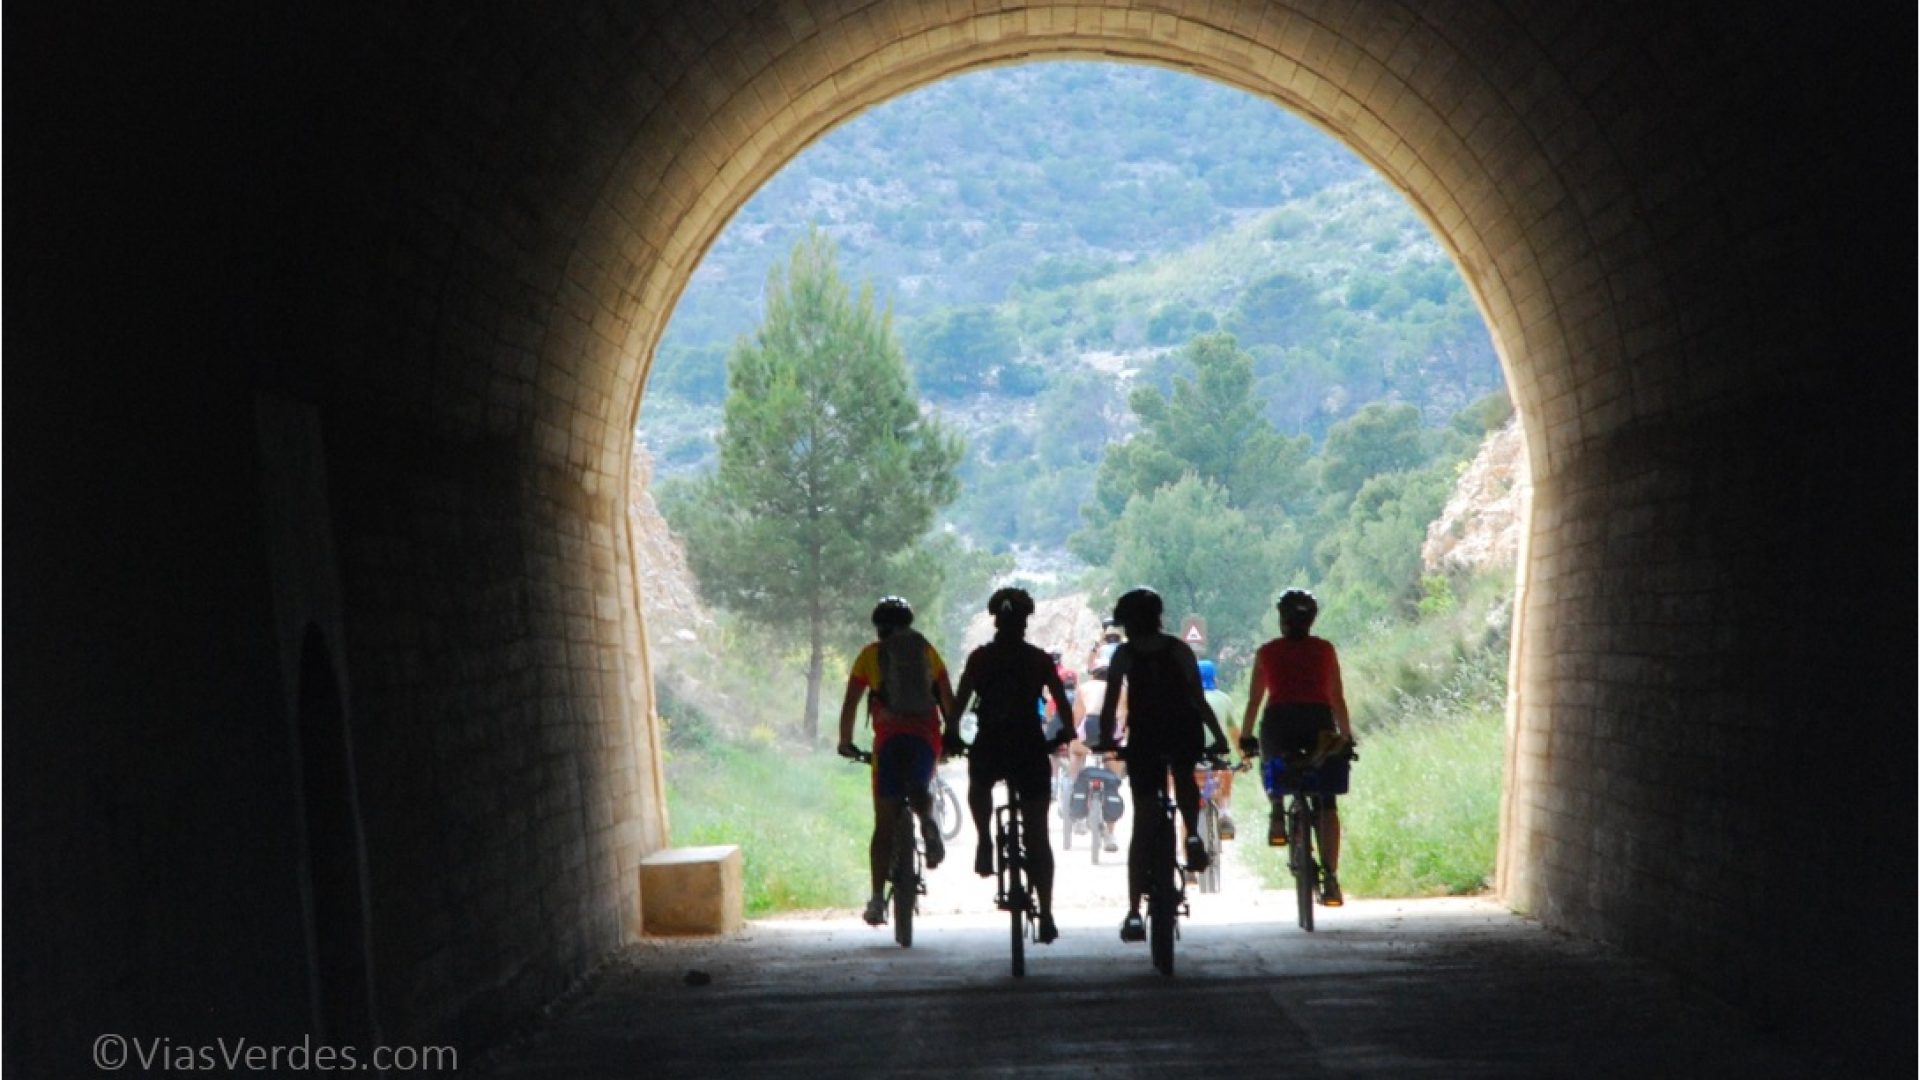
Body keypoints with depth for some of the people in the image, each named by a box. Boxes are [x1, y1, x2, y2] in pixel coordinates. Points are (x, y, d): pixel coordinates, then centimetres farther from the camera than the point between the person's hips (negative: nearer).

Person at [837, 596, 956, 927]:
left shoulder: (870, 654, 11)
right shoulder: (927, 650, 16)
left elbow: (850, 704, 10)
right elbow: (948, 699, 15)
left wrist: (845, 742, 20)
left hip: (890, 738, -2)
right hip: (926, 735, 2)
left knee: (884, 823, 4)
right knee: (920, 790, 28)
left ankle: (878, 899, -3)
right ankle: (927, 818, -10)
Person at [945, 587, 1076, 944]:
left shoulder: (980, 658, 2)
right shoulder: (1040, 660, 4)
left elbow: (959, 703, -2)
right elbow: (1063, 704, 3)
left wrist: (951, 732, 11)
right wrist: (1064, 735, 18)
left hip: (989, 747, 0)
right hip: (1030, 749, 0)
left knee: (979, 786, 36)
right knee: (1037, 835, 7)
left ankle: (985, 840, 9)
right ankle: (1045, 914, 1)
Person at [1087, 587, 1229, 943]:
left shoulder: (1125, 654, 6)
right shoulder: (1179, 650, 9)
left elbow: (1111, 703, -1)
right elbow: (1198, 699, 4)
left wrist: (1105, 739, 7)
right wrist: (1218, 737, 8)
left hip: (1145, 740, -1)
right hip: (1185, 735, 1)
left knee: (1143, 825, 6)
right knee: (1184, 778, 37)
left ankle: (1134, 914, 2)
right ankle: (1192, 835, 8)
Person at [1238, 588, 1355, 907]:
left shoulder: (1267, 652, 13)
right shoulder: (1325, 650, 14)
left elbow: (1254, 700, 13)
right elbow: (1337, 698, 15)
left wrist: (1246, 737, 23)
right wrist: (1346, 736, 24)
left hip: (1279, 721, 0)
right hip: (1319, 721, 0)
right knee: (1327, 803, 3)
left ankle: (1277, 811, 5)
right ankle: (1329, 876, -8)